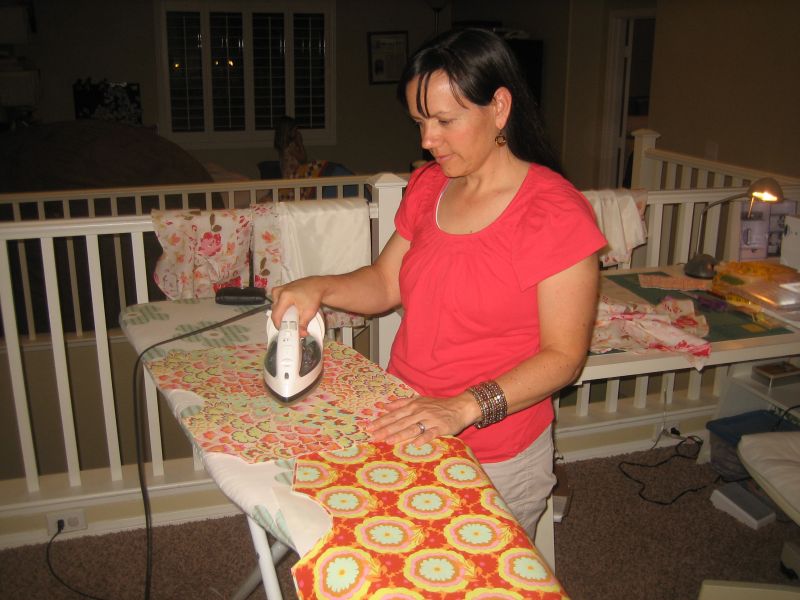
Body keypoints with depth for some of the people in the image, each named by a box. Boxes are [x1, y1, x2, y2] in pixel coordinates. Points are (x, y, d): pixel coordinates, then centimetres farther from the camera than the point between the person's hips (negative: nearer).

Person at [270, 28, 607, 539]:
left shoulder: (557, 214, -18)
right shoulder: (428, 186, 3)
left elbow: (563, 356, -17)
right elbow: (387, 282, 10)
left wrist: (465, 407, -28)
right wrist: (318, 288, -9)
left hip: (495, 457, -5)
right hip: (405, 429, 6)